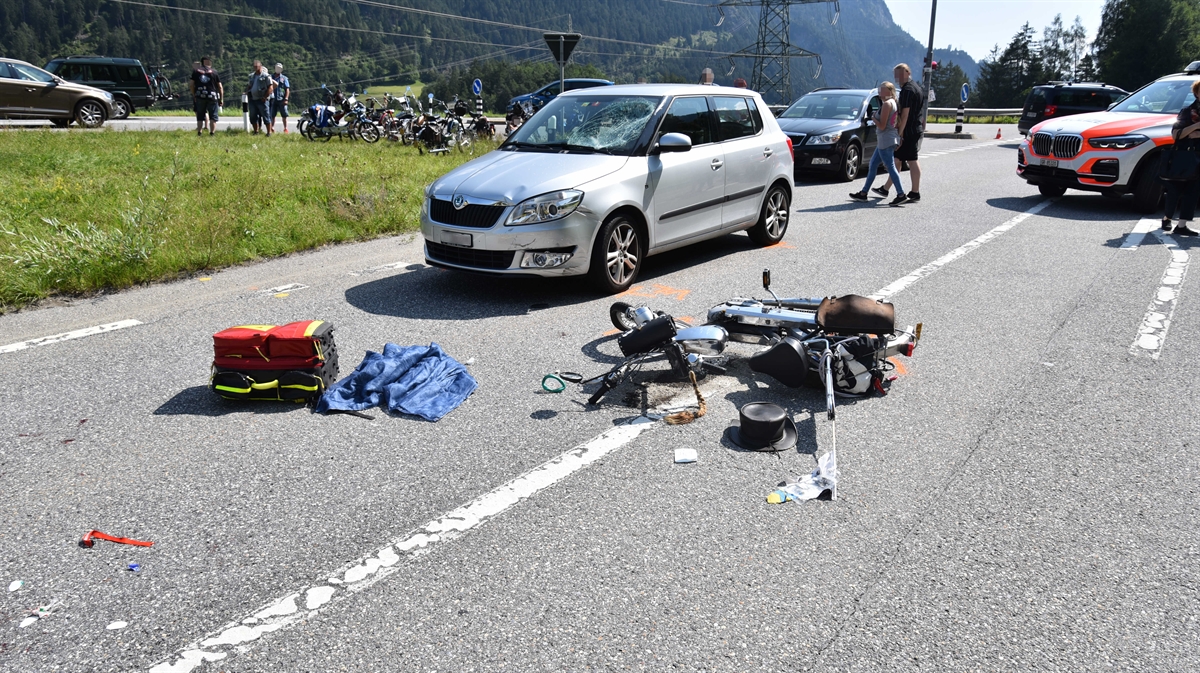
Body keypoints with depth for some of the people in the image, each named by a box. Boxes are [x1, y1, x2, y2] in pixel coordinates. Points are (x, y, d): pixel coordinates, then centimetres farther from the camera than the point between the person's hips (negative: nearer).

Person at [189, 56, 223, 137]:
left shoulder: (196, 71, 9)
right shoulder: (214, 72, 5)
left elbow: (191, 85, 5)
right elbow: (220, 87, 2)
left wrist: (194, 95, 16)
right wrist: (221, 99, 8)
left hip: (200, 97, 2)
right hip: (212, 97, -2)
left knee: (200, 117, 11)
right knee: (213, 117, 2)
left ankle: (199, 133, 8)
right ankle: (212, 133, -6)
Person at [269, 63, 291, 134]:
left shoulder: (284, 78, 8)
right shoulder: (271, 77, 12)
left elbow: (287, 89, 2)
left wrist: (286, 99, -7)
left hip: (281, 100, -2)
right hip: (273, 99, 2)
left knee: (284, 115, -1)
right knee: (272, 115, 4)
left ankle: (285, 128, 6)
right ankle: (272, 129, 10)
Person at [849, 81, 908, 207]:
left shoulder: (887, 104, -15)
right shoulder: (893, 103, 15)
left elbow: (882, 125, -19)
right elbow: (898, 124, 16)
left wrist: (873, 117, -5)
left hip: (886, 140, -11)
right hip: (886, 140, 11)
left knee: (890, 167, -10)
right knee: (873, 164, 15)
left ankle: (901, 195, -12)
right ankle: (863, 193, 20)